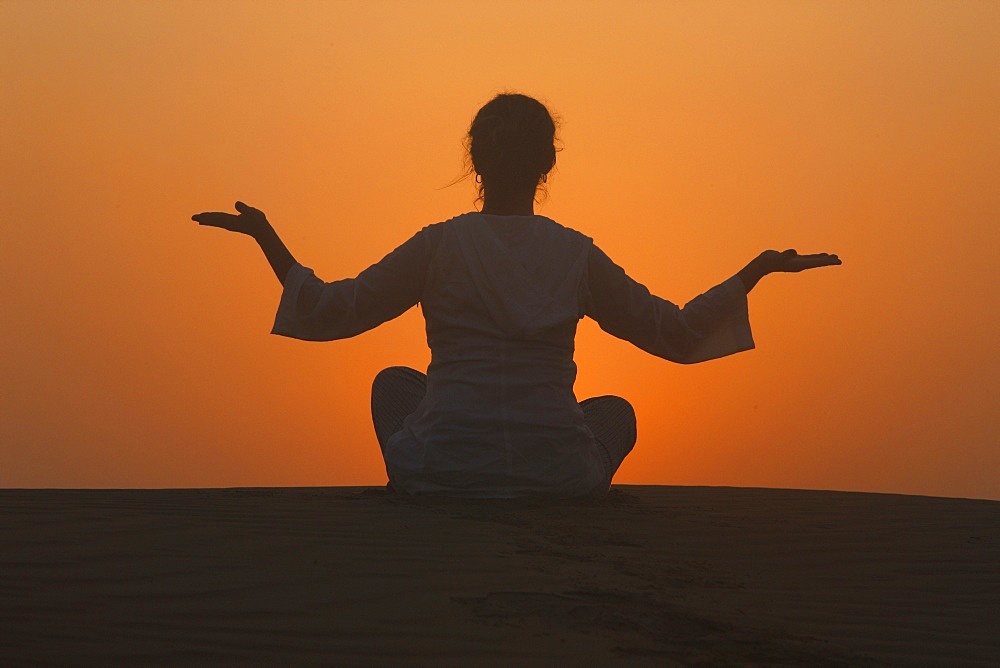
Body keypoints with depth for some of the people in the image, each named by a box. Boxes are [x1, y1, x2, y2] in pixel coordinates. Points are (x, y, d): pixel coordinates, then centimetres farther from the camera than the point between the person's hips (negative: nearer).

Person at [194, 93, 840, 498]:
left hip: (442, 469, -1)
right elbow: (677, 334, 12)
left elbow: (327, 312, 3)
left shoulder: (439, 244, -1)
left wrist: (266, 237, 14)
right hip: (558, 476, 1)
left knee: (395, 382, 32)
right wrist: (755, 273, 23)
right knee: (615, 410, 34)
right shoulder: (578, 253, 3)